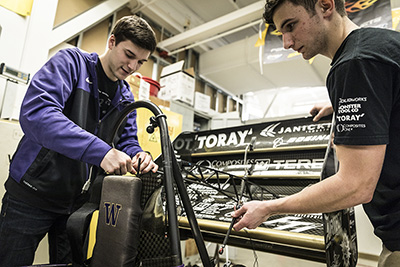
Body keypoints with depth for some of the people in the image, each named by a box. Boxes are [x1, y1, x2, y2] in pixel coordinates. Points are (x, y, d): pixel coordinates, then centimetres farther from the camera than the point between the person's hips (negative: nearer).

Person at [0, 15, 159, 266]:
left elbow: (127, 141, 8)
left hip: (79, 202, 6)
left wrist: (138, 157, -18)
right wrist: (100, 150, -37)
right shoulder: (72, 62, -11)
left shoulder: (126, 98, 8)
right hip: (32, 194, -5)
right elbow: (35, 111, -27)